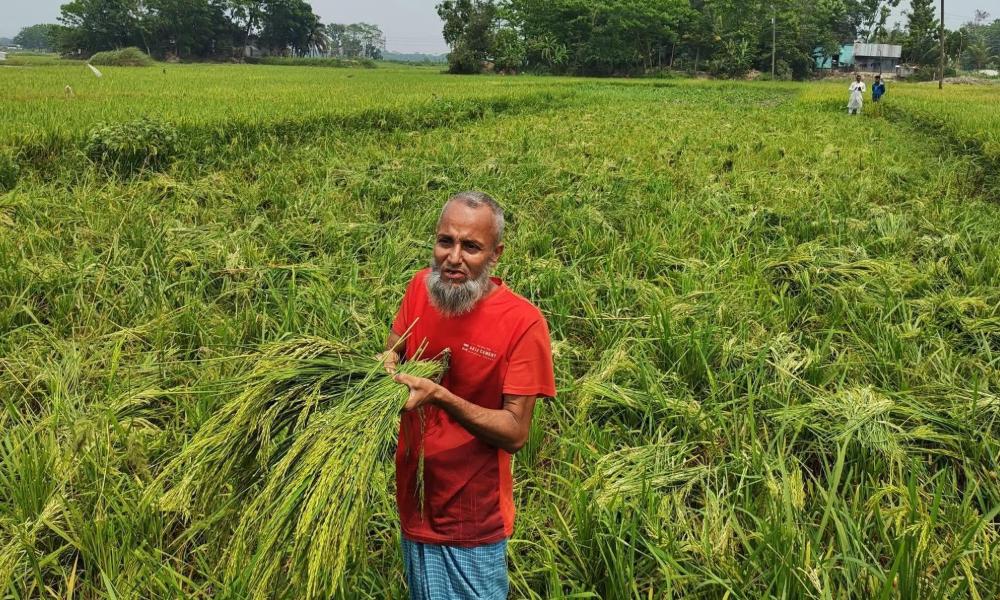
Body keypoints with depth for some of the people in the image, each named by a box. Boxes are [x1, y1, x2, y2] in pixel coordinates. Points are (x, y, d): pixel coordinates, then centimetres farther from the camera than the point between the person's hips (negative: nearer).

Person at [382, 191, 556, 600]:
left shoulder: (523, 322, -21)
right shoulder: (420, 287, -7)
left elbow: (515, 433, -19)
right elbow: (395, 348, 12)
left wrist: (440, 396, -31)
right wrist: (389, 362, -12)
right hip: (413, 500, 5)